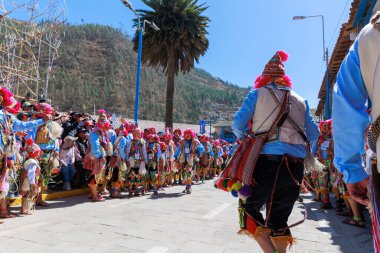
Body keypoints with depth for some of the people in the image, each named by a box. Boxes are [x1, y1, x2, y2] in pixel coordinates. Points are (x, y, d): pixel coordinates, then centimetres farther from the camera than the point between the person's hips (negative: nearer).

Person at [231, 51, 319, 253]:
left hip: (266, 160, -4)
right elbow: (314, 134, 18)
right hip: (295, 164, 5)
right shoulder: (300, 100, 17)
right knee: (279, 218, 15)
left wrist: (246, 138, 20)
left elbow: (237, 125, 1)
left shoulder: (257, 94, 6)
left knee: (249, 208, 8)